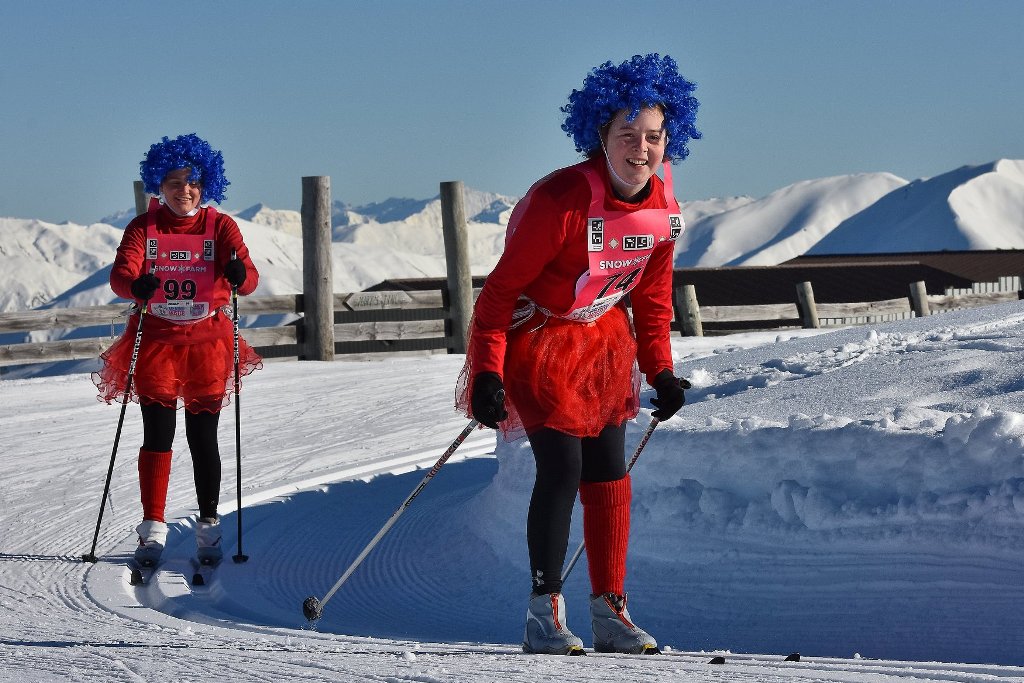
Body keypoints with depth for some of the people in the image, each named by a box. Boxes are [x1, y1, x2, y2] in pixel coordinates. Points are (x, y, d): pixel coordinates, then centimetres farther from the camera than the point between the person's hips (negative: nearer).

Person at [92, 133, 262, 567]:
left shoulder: (220, 227, -1)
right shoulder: (144, 228, 1)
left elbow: (248, 278, -15)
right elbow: (120, 274, -15)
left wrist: (240, 275, -39)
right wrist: (137, 286, -38)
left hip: (208, 341, 0)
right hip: (155, 340, 0)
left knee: (203, 437, 3)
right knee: (158, 435, -4)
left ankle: (209, 528, 14)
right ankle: (152, 530, 2)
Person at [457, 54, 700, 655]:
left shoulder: (664, 209, -7)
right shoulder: (561, 200, -27)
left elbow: (652, 295, 10)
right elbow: (503, 288, -21)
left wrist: (660, 369, 9)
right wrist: (488, 373, -24)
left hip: (603, 338, 6)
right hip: (538, 336, -6)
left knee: (609, 471, 4)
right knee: (562, 465, -15)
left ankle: (611, 610, 11)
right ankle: (545, 613, -7)